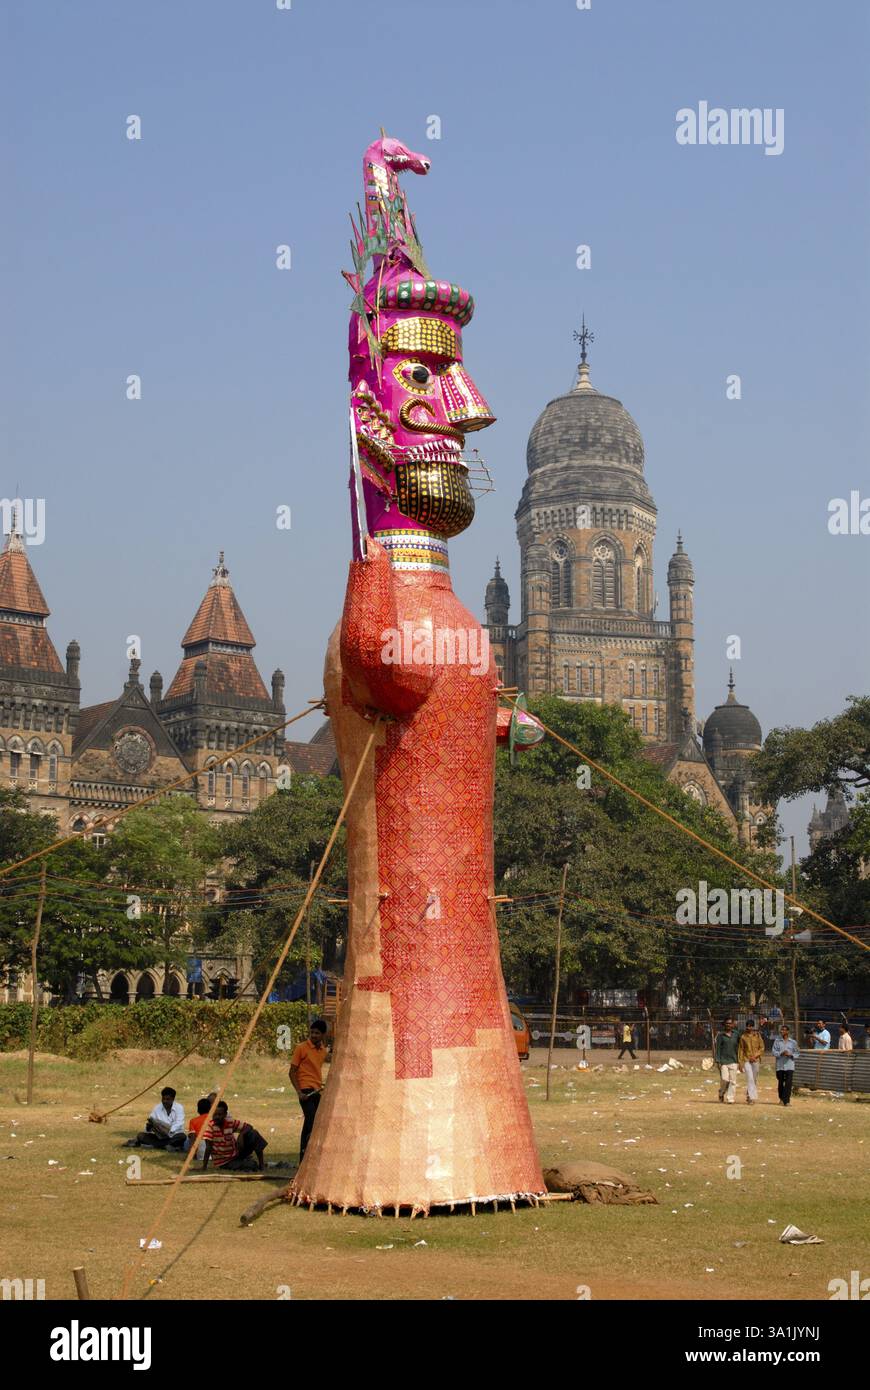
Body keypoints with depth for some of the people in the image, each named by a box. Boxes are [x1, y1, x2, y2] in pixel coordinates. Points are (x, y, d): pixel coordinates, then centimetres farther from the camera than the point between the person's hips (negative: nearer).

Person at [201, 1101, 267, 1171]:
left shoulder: (231, 1123, -8)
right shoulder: (210, 1126, -19)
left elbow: (249, 1127, -1)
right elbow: (208, 1147, -22)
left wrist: (241, 1135, -21)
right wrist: (204, 1167, -27)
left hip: (235, 1154, 5)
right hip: (224, 1162, -5)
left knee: (253, 1134, -15)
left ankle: (261, 1164, -5)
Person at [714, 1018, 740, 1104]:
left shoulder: (735, 1035, 11)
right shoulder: (720, 1035, 1)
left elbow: (737, 1048, 17)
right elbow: (717, 1048, -2)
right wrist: (718, 1061, -9)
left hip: (733, 1061, 3)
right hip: (723, 1061, -3)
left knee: (733, 1081, -2)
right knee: (725, 1079, -11)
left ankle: (730, 1099, 3)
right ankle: (721, 1093, 16)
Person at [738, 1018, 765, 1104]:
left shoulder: (757, 1036, 3)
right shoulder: (743, 1036, 3)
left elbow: (762, 1048, 3)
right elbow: (740, 1050, 4)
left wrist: (755, 1056, -11)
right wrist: (740, 1062, -1)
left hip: (756, 1060, 2)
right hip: (746, 1060, -2)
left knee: (754, 1079, 7)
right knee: (750, 1078, -14)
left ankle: (749, 1096, 22)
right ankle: (752, 1097, -19)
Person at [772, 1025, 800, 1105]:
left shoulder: (793, 1042, 6)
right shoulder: (777, 1041, 7)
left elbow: (797, 1053, 8)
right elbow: (774, 1052, 1)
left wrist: (790, 1054, -11)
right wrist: (781, 1053, -17)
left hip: (789, 1066, -1)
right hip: (780, 1066, 1)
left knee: (788, 1083, -11)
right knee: (780, 1083, 9)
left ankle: (786, 1100, -12)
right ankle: (781, 1099, 25)